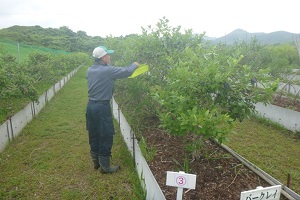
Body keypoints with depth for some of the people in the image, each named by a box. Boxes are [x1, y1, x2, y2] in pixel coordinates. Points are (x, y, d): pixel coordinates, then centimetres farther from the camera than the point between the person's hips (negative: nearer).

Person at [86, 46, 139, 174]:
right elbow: (127, 72, -8)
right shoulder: (108, 70, -16)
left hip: (91, 105, 8)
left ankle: (96, 162, 33)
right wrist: (134, 65, 11)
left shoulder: (90, 70, 5)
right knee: (106, 136, 4)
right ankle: (105, 166, 16)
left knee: (93, 135, 17)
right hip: (102, 107, -8)